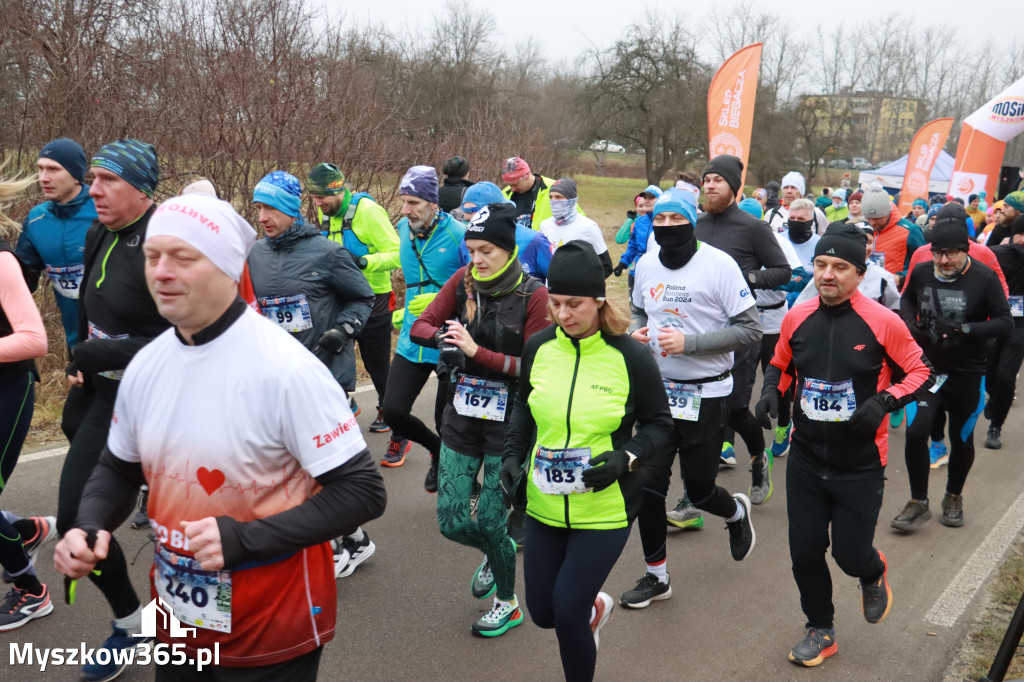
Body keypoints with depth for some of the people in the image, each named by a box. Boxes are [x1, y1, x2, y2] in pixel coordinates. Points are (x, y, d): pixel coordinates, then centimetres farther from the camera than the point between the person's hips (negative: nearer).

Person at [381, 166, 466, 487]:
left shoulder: (458, 235, -15)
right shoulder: (404, 229, 5)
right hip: (412, 339, 5)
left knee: (446, 420, 4)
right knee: (393, 411, -2)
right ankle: (437, 447, 28)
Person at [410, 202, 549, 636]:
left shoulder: (534, 295, -12)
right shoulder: (463, 281, 0)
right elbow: (420, 326, 2)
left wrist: (477, 351, -22)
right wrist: (443, 337, -19)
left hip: (509, 423, -4)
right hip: (462, 417, 4)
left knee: (489, 522, 2)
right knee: (451, 522, 5)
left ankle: (507, 603, 31)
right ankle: (497, 553, 41)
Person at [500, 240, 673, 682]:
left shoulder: (630, 356, -15)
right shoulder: (538, 347, -5)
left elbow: (659, 424, -3)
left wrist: (625, 458, -20)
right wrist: (513, 455, -2)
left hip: (604, 510, -4)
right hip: (544, 506, 4)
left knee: (567, 613, -4)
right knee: (542, 612, 14)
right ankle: (595, 608, 49)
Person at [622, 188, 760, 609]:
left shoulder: (719, 265, -13)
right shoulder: (646, 264, 4)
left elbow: (751, 330, -13)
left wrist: (689, 342, -22)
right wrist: (635, 333, -2)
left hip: (706, 394, -4)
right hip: (658, 388, 4)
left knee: (699, 488, 5)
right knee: (648, 482, 2)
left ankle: (736, 512, 42)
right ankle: (656, 576, 21)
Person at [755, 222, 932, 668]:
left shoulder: (883, 322, -14)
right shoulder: (797, 317, -3)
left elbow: (920, 372, -3)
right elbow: (780, 365, 14)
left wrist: (885, 400, -20)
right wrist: (771, 391, -6)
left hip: (860, 467, -3)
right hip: (806, 460, 3)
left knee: (850, 554, 4)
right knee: (805, 552, 8)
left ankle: (874, 573, 44)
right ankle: (821, 631, 33)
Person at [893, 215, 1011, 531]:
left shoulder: (984, 278, -15)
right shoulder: (921, 272, -6)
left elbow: (1005, 322, -13)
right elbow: (907, 298, 14)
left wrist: (966, 330, -27)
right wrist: (911, 322, -5)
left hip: (967, 373, -1)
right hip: (927, 366, 2)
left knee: (961, 439, 13)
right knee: (916, 431, -10)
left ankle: (953, 497, 38)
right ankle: (918, 502, 9)